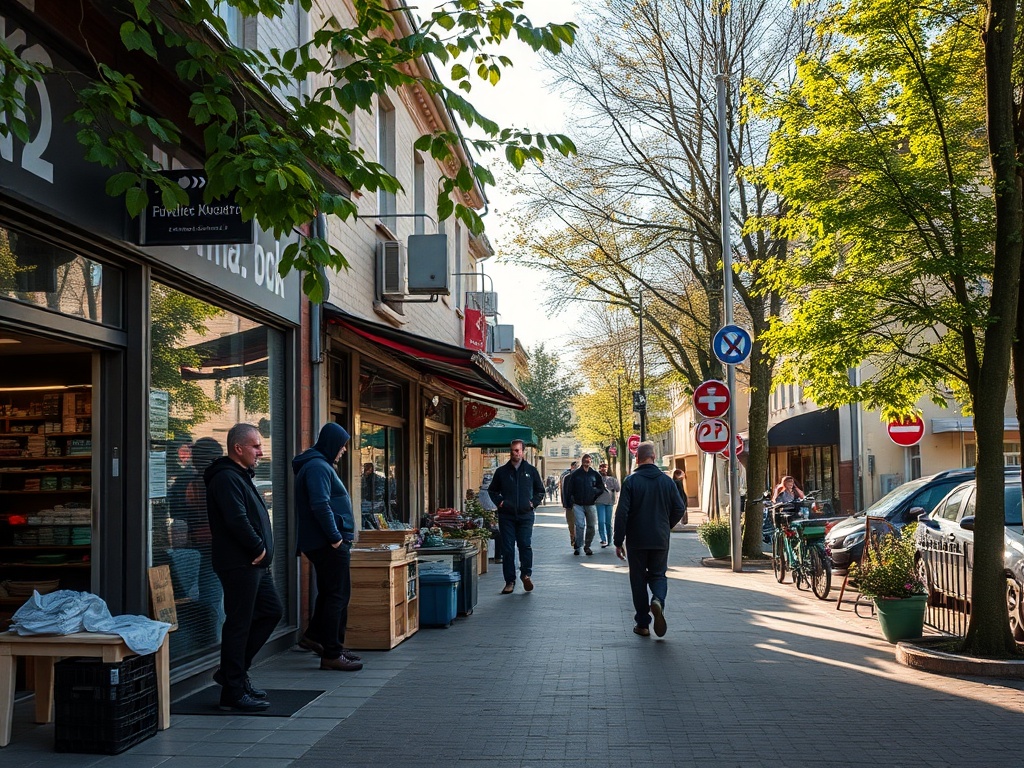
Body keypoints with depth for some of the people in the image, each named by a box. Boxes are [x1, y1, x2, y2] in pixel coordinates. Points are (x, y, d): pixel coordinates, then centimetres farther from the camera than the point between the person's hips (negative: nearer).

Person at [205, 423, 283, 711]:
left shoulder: (240, 476, 19)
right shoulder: (226, 478, -15)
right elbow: (237, 520, -25)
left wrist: (261, 550, 8)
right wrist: (258, 548, -14)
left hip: (254, 564, 11)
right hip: (239, 565, -11)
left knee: (272, 611, 17)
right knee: (239, 624, -4)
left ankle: (234, 672, 24)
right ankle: (233, 691, 5)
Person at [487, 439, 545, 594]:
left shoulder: (530, 470, 8)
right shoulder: (501, 471, 8)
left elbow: (540, 491, 18)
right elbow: (492, 490, 18)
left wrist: (533, 503, 3)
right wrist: (499, 502, 3)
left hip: (525, 515, -1)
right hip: (506, 516, 1)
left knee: (526, 545, -10)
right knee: (507, 548, 0)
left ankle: (526, 574, 3)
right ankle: (510, 581, 6)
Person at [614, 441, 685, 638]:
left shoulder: (630, 481, -9)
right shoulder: (667, 481, 0)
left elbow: (622, 513, -12)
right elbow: (680, 509, 3)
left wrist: (619, 542, -5)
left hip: (636, 540, -2)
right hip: (661, 540, 2)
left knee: (638, 579, 9)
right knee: (658, 574, 16)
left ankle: (642, 623, 10)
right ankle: (658, 600, -16)